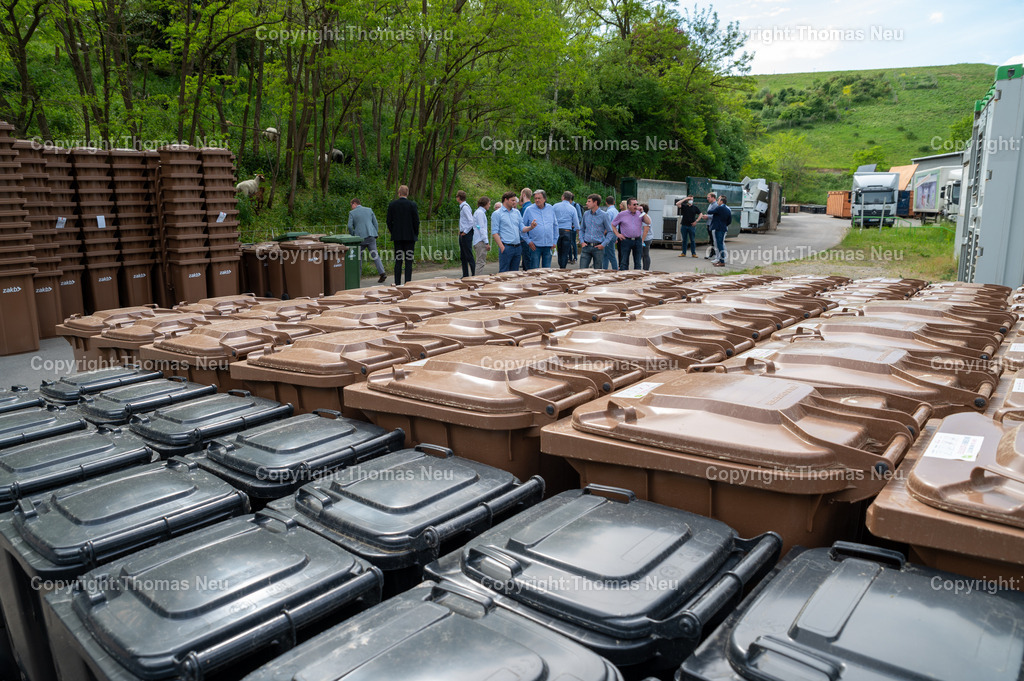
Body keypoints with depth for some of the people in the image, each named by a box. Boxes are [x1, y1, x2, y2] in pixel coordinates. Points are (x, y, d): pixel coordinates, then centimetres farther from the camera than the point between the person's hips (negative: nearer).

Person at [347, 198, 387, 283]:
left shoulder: (352, 213, 2)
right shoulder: (369, 210, 12)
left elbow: (350, 226, -5)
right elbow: (375, 223, 10)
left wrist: (353, 236, 9)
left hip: (360, 237, -3)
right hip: (371, 236, 3)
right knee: (375, 255, 2)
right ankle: (382, 272, -13)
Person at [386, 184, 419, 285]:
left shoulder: (392, 205, 1)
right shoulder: (412, 204, -6)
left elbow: (389, 221, 3)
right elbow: (416, 221, -6)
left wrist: (393, 233, 14)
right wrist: (416, 234, 6)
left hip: (397, 236, 2)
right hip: (410, 236, -2)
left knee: (398, 261, 7)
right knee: (409, 261, 0)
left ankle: (397, 283, 8)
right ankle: (408, 283, -3)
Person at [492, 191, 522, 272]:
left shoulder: (516, 212, 15)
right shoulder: (497, 214, -2)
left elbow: (522, 228, 13)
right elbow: (494, 233, -8)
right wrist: (502, 247, -17)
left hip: (517, 247, 6)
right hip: (506, 247, -6)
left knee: (515, 273, 10)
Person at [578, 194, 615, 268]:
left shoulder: (604, 215, -3)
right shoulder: (586, 214, 8)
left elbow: (610, 231, -1)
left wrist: (603, 244, -9)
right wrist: (582, 242, 4)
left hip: (598, 247, -3)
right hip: (586, 246, 3)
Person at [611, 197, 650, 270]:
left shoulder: (639, 214, 6)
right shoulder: (622, 214, 2)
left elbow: (648, 222, -5)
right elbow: (613, 224, 9)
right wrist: (617, 234, -1)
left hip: (637, 240, 2)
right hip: (626, 241, -2)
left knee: (637, 262, 8)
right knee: (624, 262, -2)